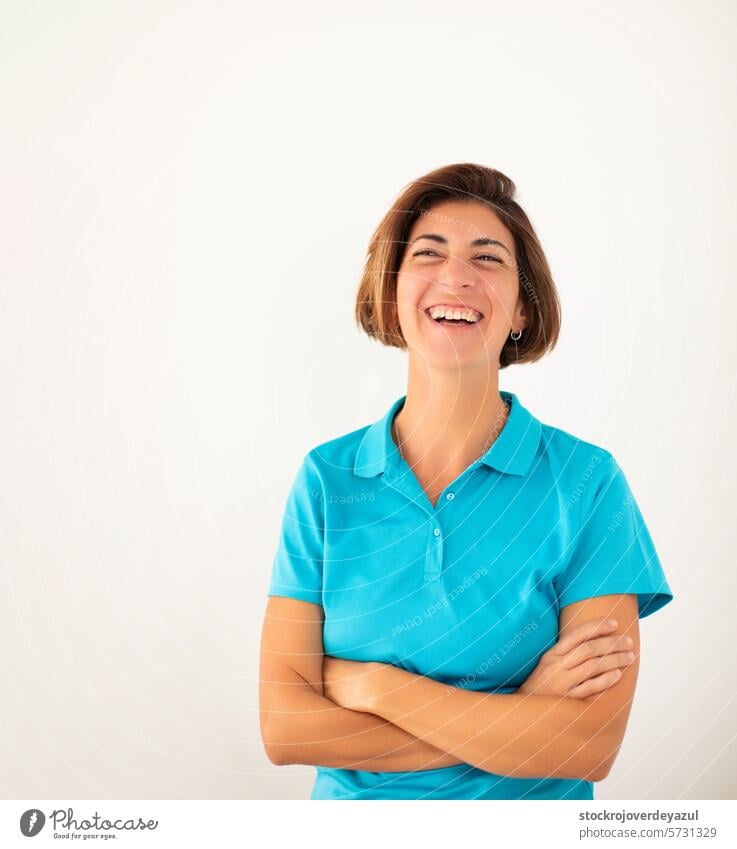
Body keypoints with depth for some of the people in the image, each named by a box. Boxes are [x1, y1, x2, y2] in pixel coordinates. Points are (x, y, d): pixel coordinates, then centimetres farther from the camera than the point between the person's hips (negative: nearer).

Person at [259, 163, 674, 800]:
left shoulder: (586, 481, -15)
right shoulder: (326, 478, -11)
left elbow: (592, 747, -20)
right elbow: (283, 727, -16)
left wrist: (371, 684, -20)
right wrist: (517, 716, -22)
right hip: (354, 806, 1)